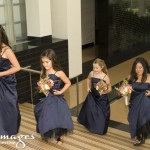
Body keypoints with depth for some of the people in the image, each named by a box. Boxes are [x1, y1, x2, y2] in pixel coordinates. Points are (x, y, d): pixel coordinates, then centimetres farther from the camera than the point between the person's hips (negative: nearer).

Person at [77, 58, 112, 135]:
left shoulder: (105, 77, -18)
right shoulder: (91, 73, -6)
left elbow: (109, 88, -10)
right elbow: (88, 79, 18)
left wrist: (103, 92, -27)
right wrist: (88, 87, 7)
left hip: (101, 98, -4)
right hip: (92, 95, 4)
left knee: (101, 113, 4)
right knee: (90, 110, 14)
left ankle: (100, 129, 24)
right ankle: (91, 126, 40)